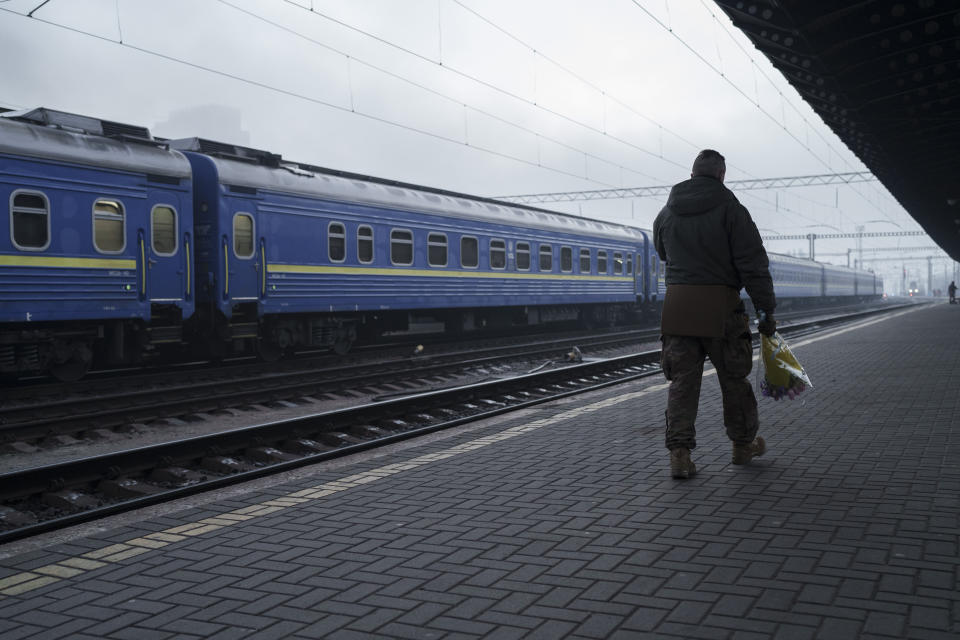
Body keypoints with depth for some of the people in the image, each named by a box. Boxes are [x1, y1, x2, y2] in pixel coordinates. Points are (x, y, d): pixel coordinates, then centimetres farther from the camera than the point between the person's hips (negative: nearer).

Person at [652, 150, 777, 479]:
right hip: (720, 305, -3)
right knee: (734, 378, 12)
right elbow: (753, 264, -9)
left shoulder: (667, 212, 9)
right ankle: (743, 444, 27)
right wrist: (766, 309, -4)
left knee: (682, 380, 6)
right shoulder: (730, 208, -6)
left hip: (676, 303, 3)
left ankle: (679, 452, -3)